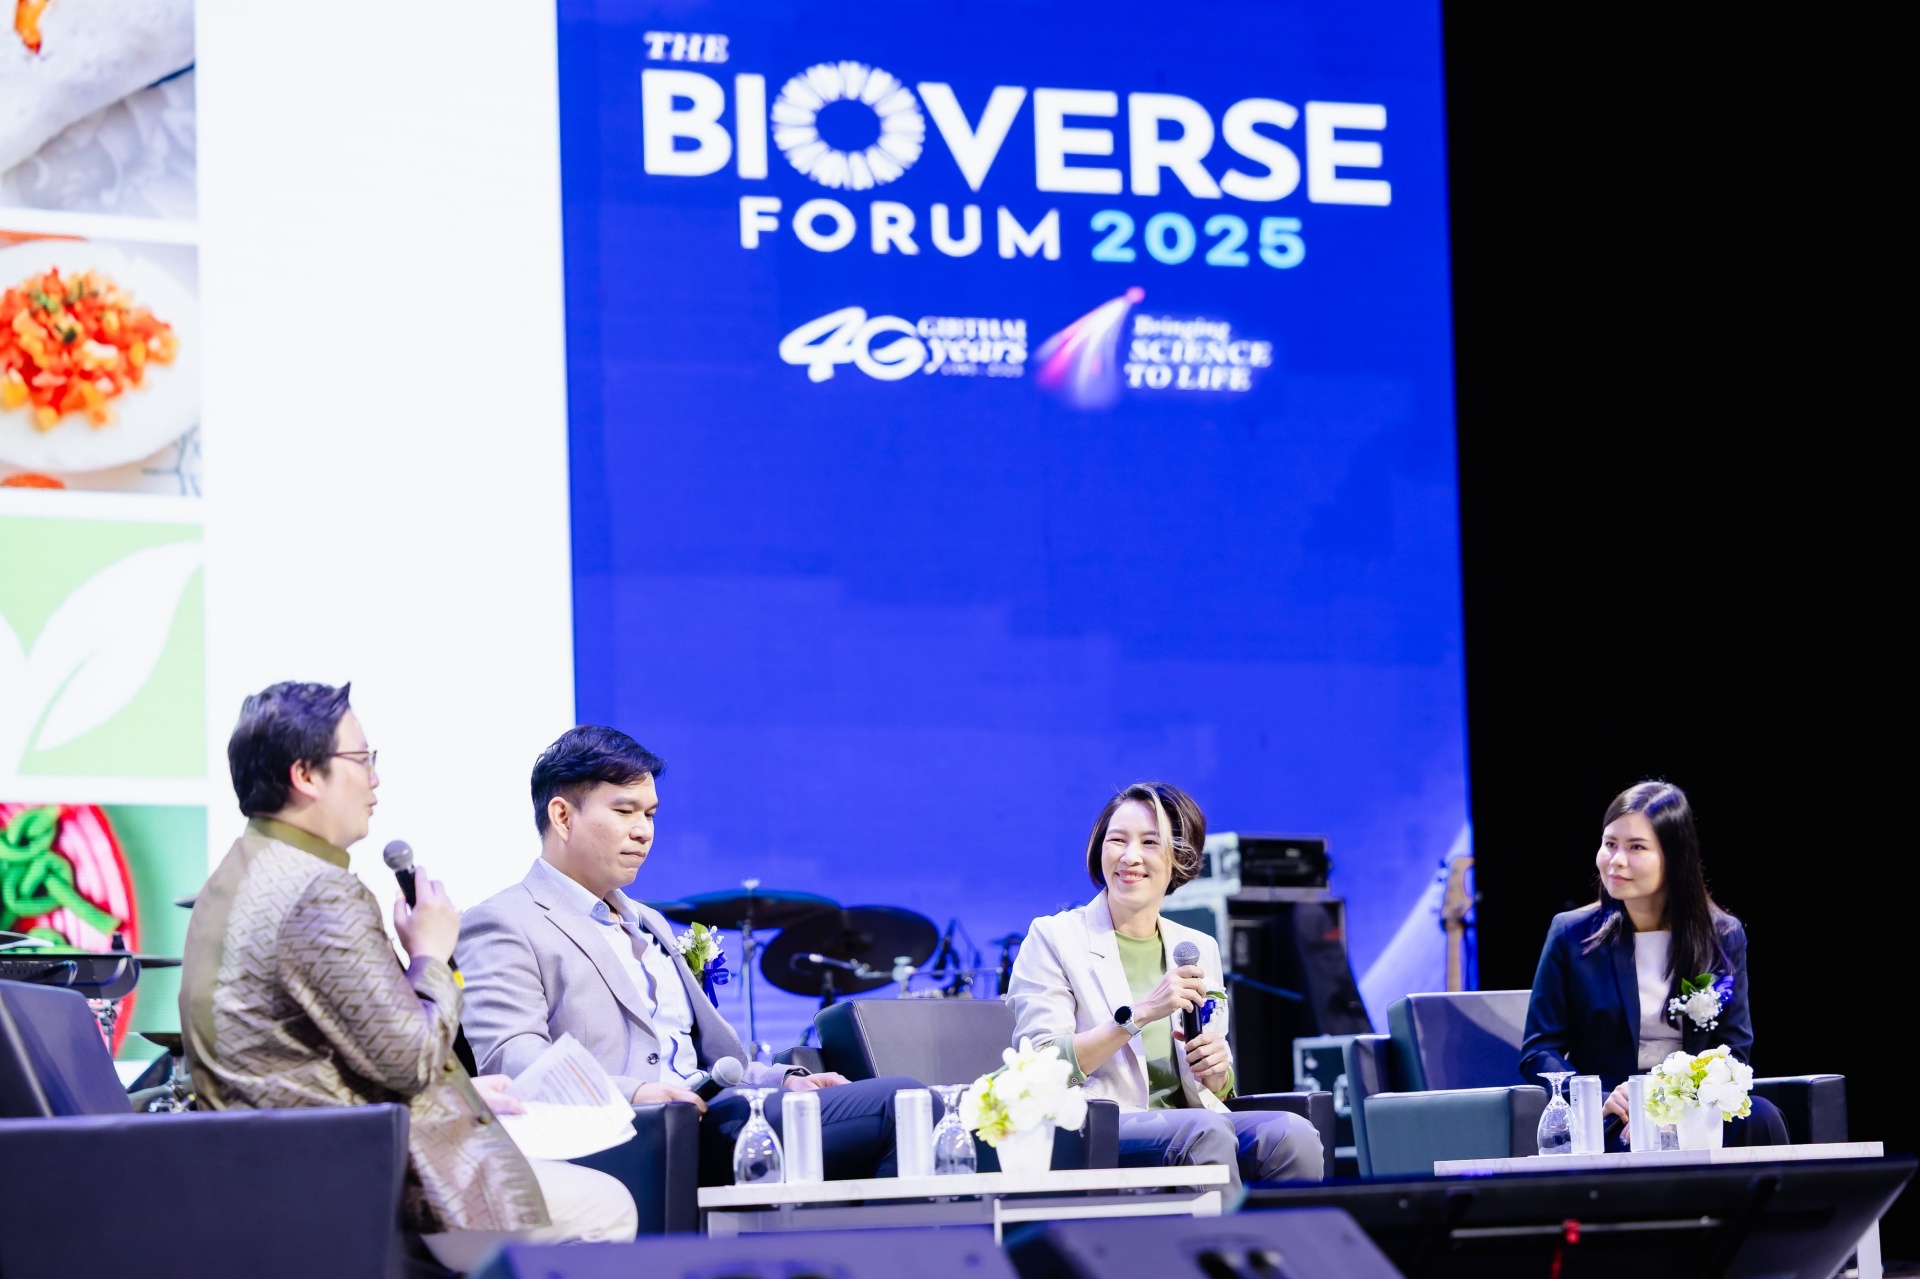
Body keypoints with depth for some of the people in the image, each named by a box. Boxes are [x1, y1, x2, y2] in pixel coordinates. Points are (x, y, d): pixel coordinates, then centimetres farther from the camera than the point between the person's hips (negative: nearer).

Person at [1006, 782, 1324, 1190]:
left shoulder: (1199, 948, 18)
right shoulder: (1053, 938, 4)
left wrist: (1217, 1069, -2)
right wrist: (1140, 1014, -15)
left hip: (1189, 1123, 5)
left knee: (1293, 1134, -27)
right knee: (1202, 1131, -35)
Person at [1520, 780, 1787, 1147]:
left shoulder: (1724, 938, 8)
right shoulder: (1572, 935, 5)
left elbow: (1734, 1052, 5)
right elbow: (1538, 1051, 3)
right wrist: (1602, 1101, -17)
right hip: (1610, 1127, -3)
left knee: (1759, 1118, -32)